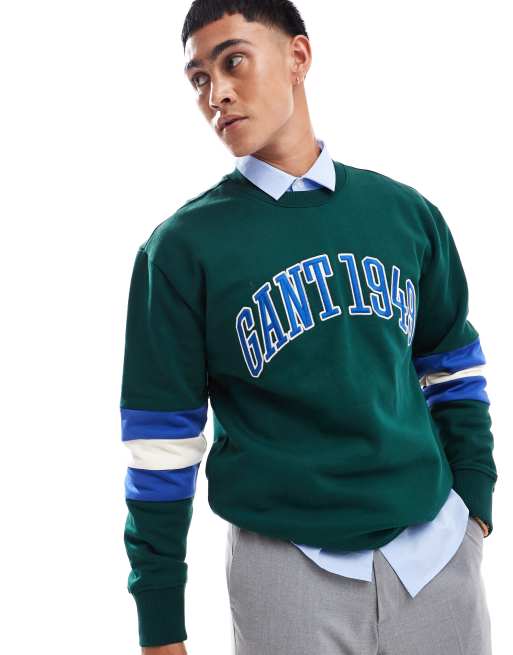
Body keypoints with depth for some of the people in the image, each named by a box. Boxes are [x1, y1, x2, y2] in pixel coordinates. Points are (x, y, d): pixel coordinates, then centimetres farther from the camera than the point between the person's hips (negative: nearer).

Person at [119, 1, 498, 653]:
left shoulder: (404, 212, 4)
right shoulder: (183, 247, -6)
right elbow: (161, 440, -5)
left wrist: (475, 502, 9)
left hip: (437, 542, 4)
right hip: (286, 564, -3)